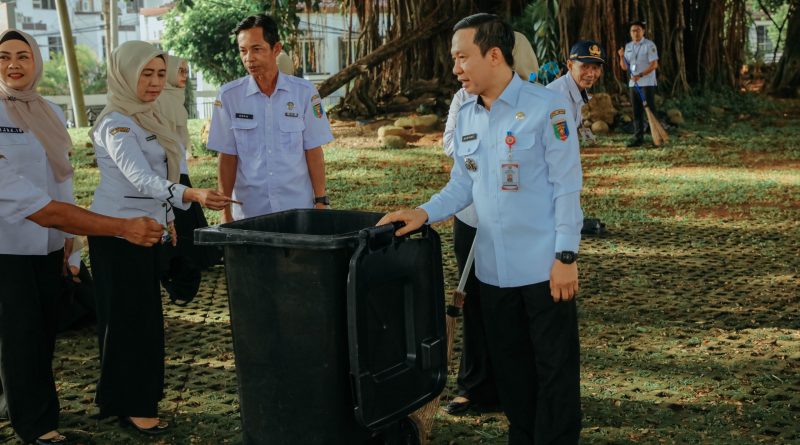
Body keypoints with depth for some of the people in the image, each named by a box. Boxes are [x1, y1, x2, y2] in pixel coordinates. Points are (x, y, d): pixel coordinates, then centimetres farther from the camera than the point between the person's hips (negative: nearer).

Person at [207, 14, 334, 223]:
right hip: (248, 211, 0)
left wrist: (320, 201, -2)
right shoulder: (229, 95, -2)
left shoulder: (304, 92, -3)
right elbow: (227, 157, 1)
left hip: (298, 207, 0)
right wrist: (225, 211, -1)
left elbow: (313, 152, 1)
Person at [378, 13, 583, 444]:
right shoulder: (465, 115, 8)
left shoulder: (546, 106, -11)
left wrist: (566, 256, -14)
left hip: (543, 266, -6)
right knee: (509, 366, 17)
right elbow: (461, 184, 11)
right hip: (493, 267, 6)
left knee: (555, 369, 5)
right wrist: (425, 212, -7)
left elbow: (566, 187, -11)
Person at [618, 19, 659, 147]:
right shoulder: (628, 46, 12)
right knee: (636, 111, 7)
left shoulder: (649, 45, -6)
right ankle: (638, 137, 10)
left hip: (647, 83, -6)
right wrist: (622, 57, -6)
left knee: (650, 110, -6)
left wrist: (640, 75, -23)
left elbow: (654, 64, -14)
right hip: (633, 83, 6)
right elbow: (625, 67, 13)